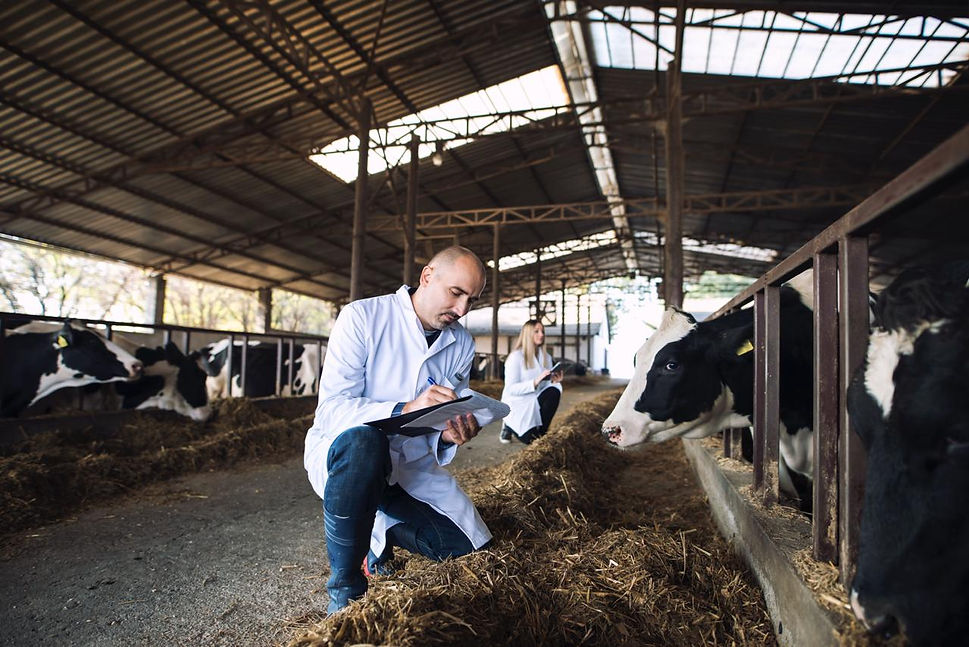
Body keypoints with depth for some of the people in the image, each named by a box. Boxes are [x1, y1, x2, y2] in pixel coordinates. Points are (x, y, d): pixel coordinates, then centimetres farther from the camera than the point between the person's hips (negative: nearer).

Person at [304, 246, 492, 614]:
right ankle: (344, 590, -19)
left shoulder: (462, 344, 1)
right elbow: (331, 409, -23)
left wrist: (450, 436, -17)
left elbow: (447, 421, 7)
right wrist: (404, 410, -38)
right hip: (341, 452, -5)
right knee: (362, 440, -40)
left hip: (412, 464, 5)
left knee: (470, 547, -6)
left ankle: (382, 531, 22)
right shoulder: (362, 317, -16)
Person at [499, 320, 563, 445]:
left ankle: (540, 431, -8)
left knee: (554, 391, -25)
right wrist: (535, 381, -33)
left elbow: (548, 384, 2)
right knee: (532, 440, -22)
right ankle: (510, 425, 12)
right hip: (516, 405, -5)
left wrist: (554, 380, -21)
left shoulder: (546, 357, 7)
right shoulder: (516, 356, -14)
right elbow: (511, 389, -21)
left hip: (535, 404, 5)